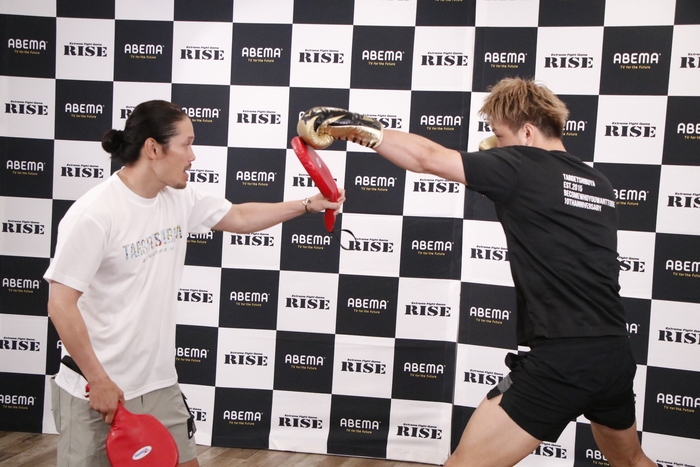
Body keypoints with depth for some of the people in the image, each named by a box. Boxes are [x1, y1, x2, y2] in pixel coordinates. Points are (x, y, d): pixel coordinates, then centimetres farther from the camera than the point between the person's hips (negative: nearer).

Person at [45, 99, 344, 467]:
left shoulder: (180, 199, 2)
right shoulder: (94, 215, -20)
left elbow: (240, 217, 16)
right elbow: (61, 305, -19)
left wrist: (308, 205, 11)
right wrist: (99, 382, -17)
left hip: (159, 384, 7)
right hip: (94, 393, -7)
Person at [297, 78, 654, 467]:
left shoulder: (522, 167, -5)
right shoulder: (600, 184, 14)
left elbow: (427, 157, -7)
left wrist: (358, 128, 2)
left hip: (561, 362, -8)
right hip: (616, 357, 8)